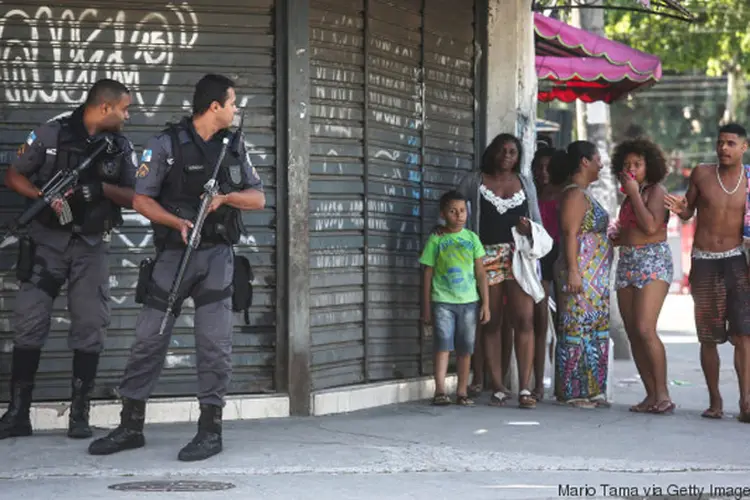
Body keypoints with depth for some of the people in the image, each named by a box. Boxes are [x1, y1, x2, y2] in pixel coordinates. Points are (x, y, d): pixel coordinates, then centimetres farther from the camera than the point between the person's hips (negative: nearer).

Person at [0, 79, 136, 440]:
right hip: (48, 240, -2)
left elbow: (133, 197, 5)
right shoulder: (51, 134, -5)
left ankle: (80, 414, 6)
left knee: (90, 327, -2)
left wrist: (103, 188, -15)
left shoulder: (121, 146, 4)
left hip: (91, 246, 3)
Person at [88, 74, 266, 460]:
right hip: (173, 254, -2)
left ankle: (210, 429, 2)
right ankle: (130, 426, 11)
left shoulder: (234, 147, 9)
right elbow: (141, 199, -5)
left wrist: (225, 196, -11)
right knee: (149, 338, 1)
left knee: (214, 342, -4)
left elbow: (258, 198, 9)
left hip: (217, 256, 2)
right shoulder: (166, 145, -3)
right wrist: (178, 223, -21)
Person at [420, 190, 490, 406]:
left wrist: (485, 303, 3)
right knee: (443, 343, -13)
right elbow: (428, 274, 5)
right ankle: (440, 390, -15)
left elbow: (480, 272, 8)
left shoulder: (472, 238, 7)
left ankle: (462, 391, 12)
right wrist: (426, 307, 2)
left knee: (465, 348, 5)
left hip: (469, 301, 2)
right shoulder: (436, 240, 2)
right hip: (442, 301, -2)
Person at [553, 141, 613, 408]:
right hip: (581, 274, -11)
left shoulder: (583, 194, 19)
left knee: (595, 332, 10)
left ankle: (591, 391, 14)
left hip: (594, 276, 11)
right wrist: (573, 271, -24)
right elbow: (570, 234, -19)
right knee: (577, 330, -9)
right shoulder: (575, 194, -12)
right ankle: (572, 392, -7)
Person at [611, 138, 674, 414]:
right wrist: (612, 238, 9)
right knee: (633, 334, 3)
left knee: (645, 329, -19)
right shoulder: (630, 196, 19)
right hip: (627, 263, 8)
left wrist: (634, 194, -14)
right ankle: (651, 395, 6)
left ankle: (662, 394, -15)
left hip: (653, 262, -8)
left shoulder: (656, 191, -5)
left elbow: (650, 226, -19)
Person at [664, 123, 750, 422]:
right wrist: (680, 209, -10)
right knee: (708, 337, 7)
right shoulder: (701, 174, 3)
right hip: (703, 262, 2)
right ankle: (714, 400, 18)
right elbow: (689, 212, 12)